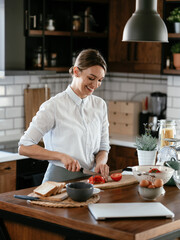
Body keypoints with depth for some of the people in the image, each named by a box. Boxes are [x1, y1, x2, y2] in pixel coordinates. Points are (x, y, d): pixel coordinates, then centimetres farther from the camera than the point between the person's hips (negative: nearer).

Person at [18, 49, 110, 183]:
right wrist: (61, 156, -18)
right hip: (61, 178, -5)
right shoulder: (54, 106, -8)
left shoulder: (100, 105, 10)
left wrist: (101, 161, -6)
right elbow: (24, 148, -9)